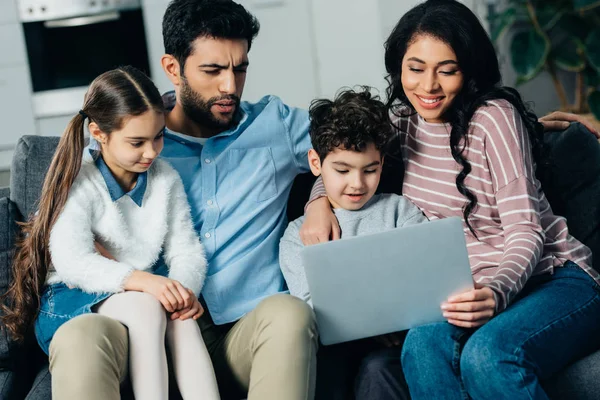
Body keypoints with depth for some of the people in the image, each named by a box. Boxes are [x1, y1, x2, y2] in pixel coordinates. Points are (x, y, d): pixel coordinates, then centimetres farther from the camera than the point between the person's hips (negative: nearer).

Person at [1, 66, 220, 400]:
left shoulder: (166, 178, 4)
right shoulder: (78, 184, -11)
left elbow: (186, 249, 1)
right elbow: (72, 262, -26)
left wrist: (187, 290, -23)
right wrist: (143, 281, -40)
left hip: (143, 293, 4)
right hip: (70, 302, -4)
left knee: (184, 316, -30)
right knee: (145, 306, -36)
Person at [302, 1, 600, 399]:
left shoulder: (494, 116, -11)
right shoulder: (403, 121, 7)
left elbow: (525, 230, -15)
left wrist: (497, 293, -34)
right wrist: (321, 200, -3)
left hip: (554, 279, -4)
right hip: (478, 289, 4)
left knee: (487, 354, -37)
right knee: (423, 344, -31)